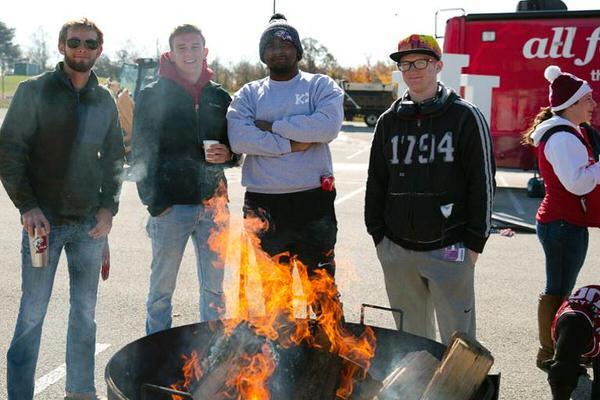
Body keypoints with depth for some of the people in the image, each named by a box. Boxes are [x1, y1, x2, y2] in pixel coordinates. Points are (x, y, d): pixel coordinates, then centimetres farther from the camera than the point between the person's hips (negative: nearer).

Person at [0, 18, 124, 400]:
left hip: (90, 224, 4)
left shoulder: (105, 101, 8)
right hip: (44, 221, -4)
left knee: (85, 312, 13)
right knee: (32, 314, 1)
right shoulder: (34, 91, -3)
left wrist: (109, 207, 1)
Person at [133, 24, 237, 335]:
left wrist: (227, 154, -5)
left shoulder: (220, 97, 11)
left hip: (213, 204, 4)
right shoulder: (153, 96, 0)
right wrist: (154, 201, -11)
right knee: (162, 288, 7)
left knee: (214, 288, 12)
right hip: (171, 205, -3)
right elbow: (142, 152, -4)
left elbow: (234, 146, 19)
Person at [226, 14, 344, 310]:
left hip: (314, 201, -2)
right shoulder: (248, 94, 9)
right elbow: (239, 139, -9)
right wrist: (292, 143, -13)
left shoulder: (320, 86, 5)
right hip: (262, 206, 2)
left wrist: (272, 125, -10)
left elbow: (328, 126, -16)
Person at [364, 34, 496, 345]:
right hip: (396, 250, 4)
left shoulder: (465, 117, -3)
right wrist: (378, 234, 9)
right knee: (410, 336, 15)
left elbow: (483, 182, -4)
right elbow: (376, 182, 14)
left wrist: (475, 243, -6)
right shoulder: (389, 121, 10)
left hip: (448, 251, -4)